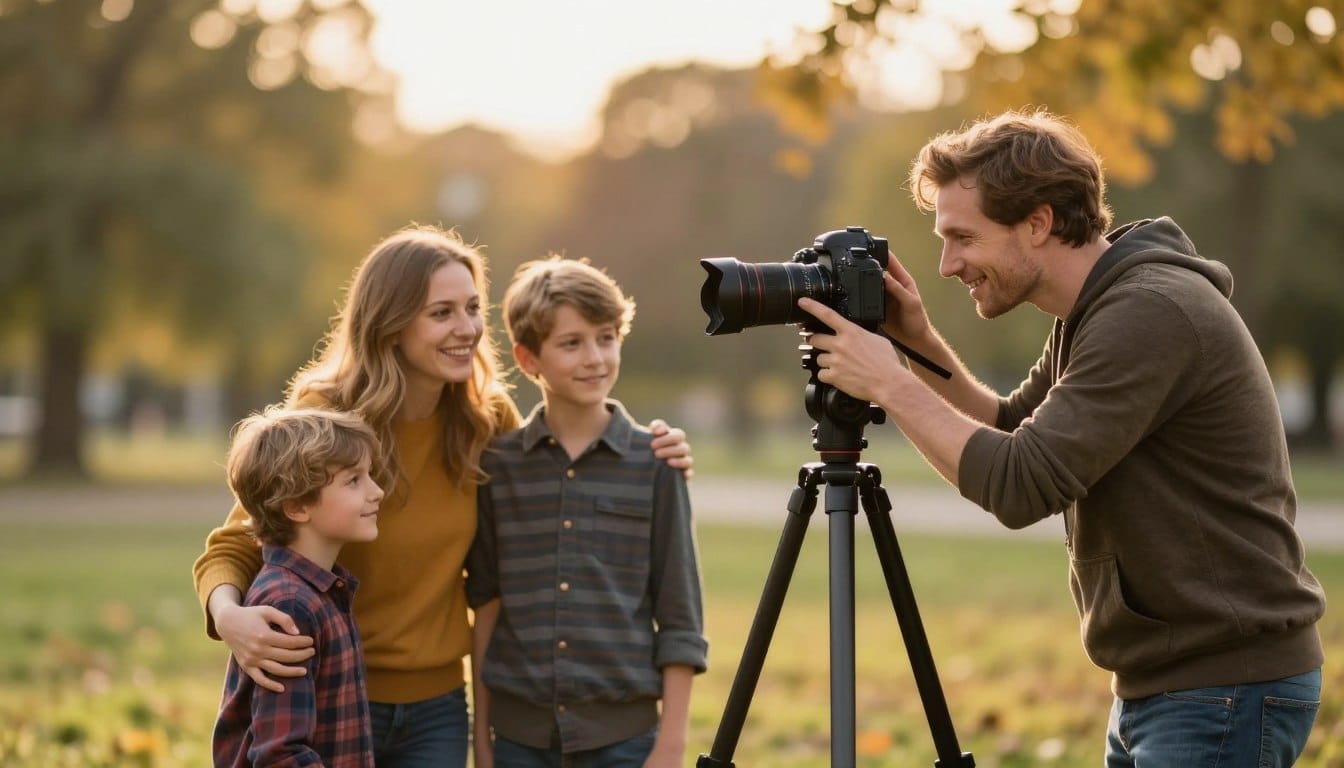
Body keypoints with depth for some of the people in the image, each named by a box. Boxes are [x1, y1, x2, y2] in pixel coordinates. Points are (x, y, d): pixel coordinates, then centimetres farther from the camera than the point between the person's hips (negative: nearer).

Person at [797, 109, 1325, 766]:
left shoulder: (1152, 311, -20)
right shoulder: (1091, 313, 10)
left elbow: (1022, 486, -24)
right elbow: (1013, 430, 22)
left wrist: (887, 383, -14)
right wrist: (923, 347, 7)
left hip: (1228, 691, -9)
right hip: (1154, 685, 9)